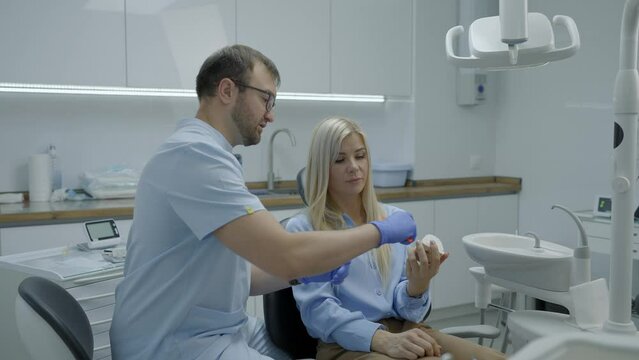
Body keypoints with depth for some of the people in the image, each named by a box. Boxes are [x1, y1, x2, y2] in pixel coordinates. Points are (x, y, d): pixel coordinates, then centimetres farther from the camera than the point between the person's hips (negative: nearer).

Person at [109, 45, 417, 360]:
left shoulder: (204, 153, 12)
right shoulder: (194, 154, -20)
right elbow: (285, 255, -27)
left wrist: (303, 273, 0)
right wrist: (381, 231, -14)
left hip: (223, 330, 9)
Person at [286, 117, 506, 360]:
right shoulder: (302, 229, 2)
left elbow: (407, 310, 9)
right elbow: (317, 308, -10)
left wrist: (417, 285, -14)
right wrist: (383, 339, -24)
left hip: (404, 330, 5)